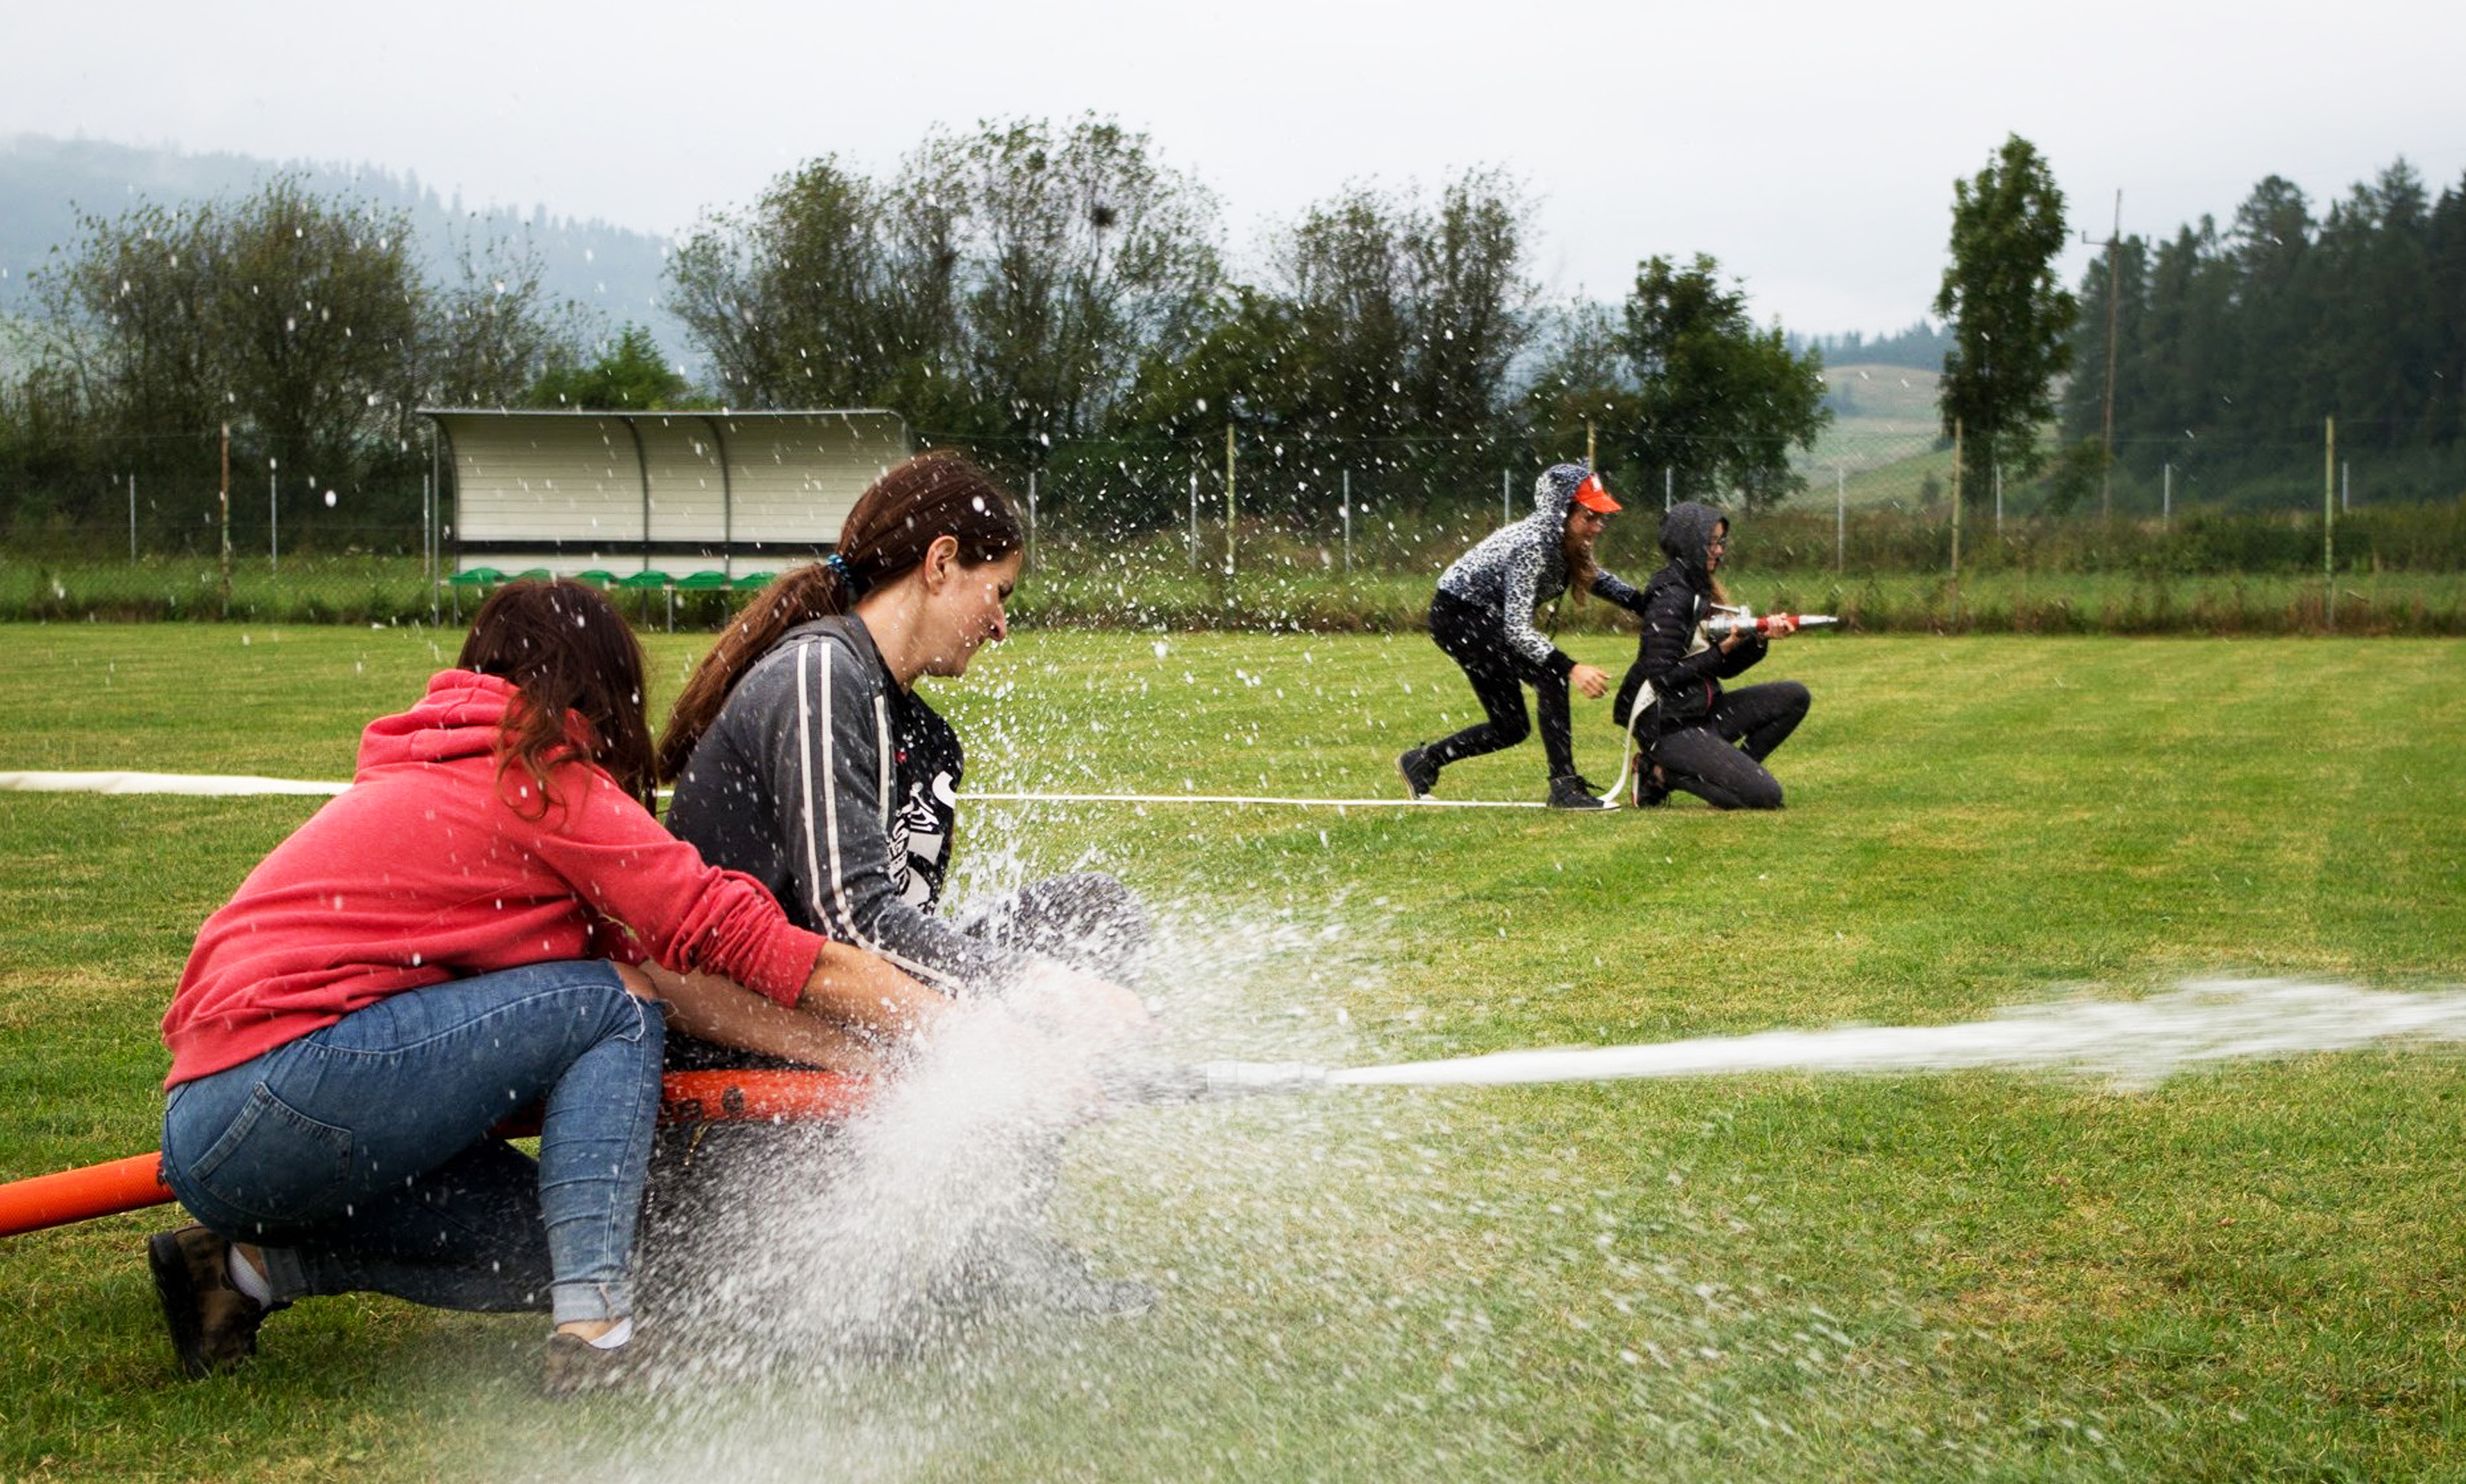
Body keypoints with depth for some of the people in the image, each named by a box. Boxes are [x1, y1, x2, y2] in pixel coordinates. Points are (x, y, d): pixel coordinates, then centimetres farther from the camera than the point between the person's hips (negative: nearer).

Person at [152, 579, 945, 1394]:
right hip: (282, 1086, -9)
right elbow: (733, 931, -6)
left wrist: (868, 1053, 6)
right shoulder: (543, 777, -4)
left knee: (548, 1242, 9)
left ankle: (256, 1264, 12)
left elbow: (665, 968, 13)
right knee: (611, 1007, -1)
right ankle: (594, 1331, -12)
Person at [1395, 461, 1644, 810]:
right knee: (1550, 675, -24)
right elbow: (1517, 628, -37)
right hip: (1457, 616, -9)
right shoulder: (1532, 545, -31)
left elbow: (1597, 580, 15)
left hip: (1487, 619, 9)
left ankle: (1422, 762, 26)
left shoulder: (1569, 543, -6)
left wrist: (1648, 605, 0)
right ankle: (1564, 786, -23)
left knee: (1511, 728, 10)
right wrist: (1571, 669, -46)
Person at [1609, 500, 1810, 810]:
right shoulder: (1670, 598, -16)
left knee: (1794, 696, 5)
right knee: (1765, 796, -17)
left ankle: (1734, 771, 3)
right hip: (1669, 727, -9)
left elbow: (1726, 669, 13)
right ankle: (1663, 774, -5)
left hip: (1701, 712, 10)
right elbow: (1664, 677, -21)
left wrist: (1761, 639, -3)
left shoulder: (1700, 591, 13)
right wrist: (1724, 648, -18)